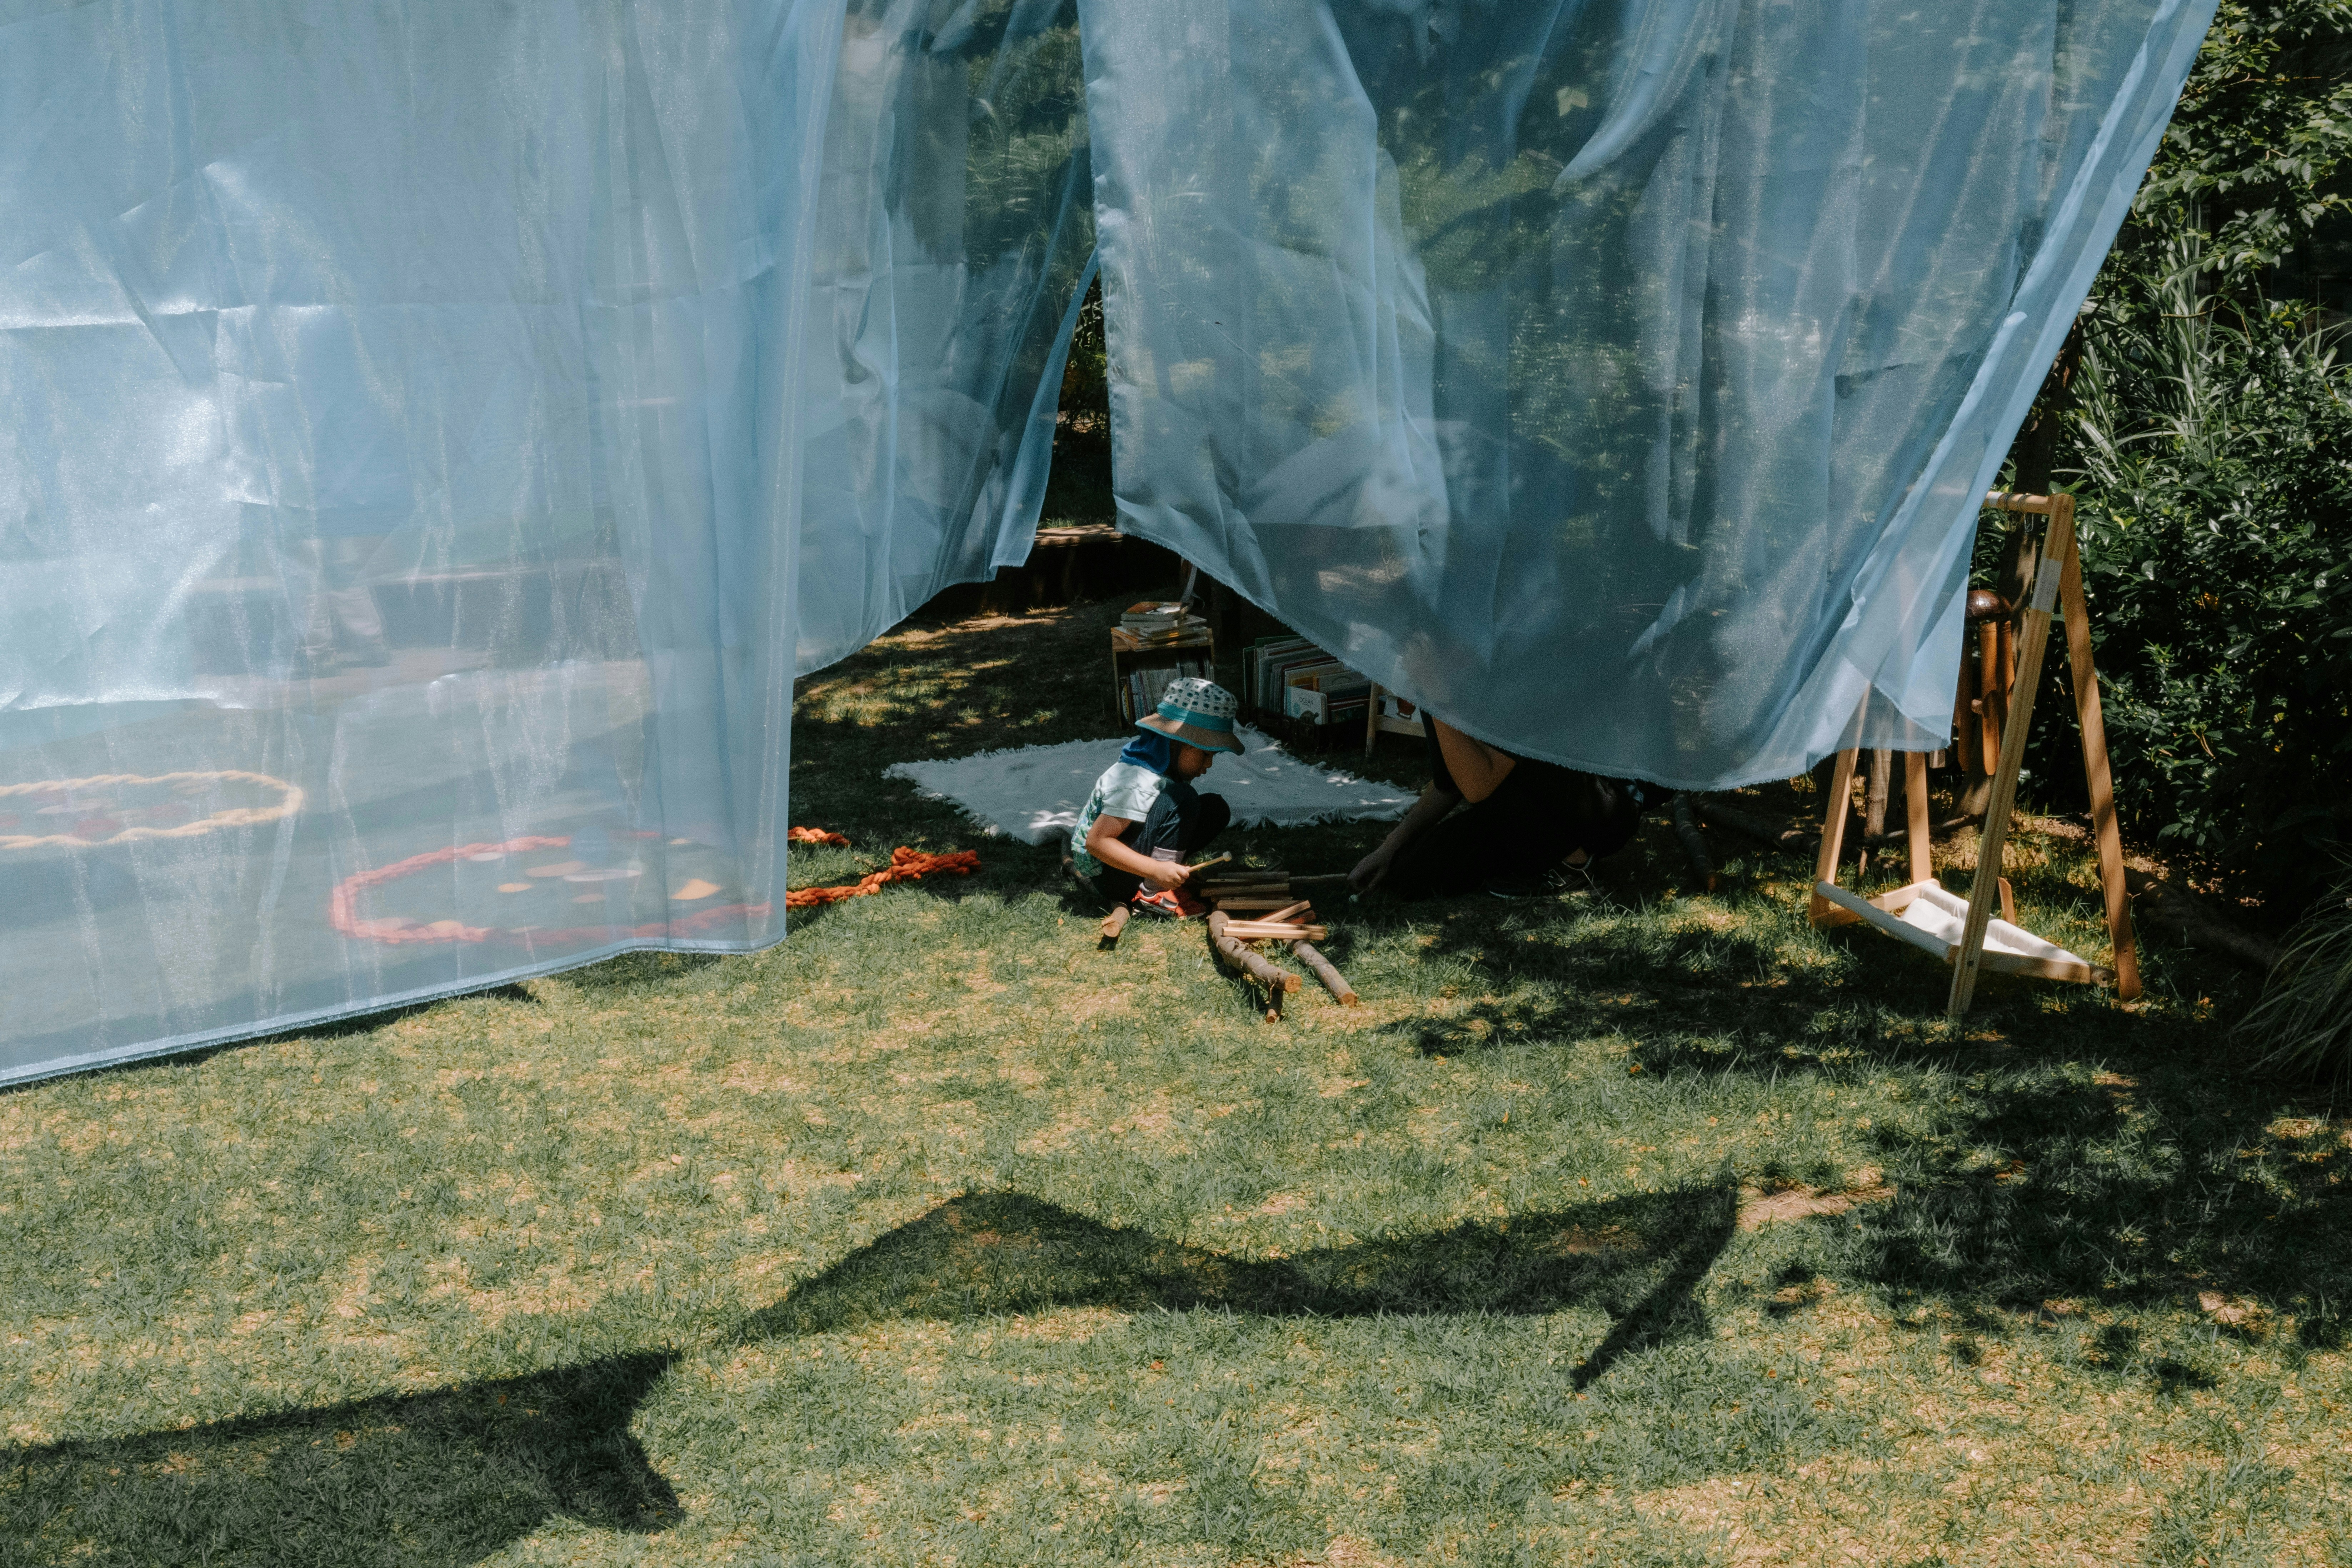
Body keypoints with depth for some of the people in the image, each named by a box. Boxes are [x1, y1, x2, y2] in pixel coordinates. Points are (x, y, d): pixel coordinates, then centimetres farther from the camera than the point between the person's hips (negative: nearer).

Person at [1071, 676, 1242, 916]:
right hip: (1103, 874, -10)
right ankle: (1152, 894, -21)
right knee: (1183, 799, -26)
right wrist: (1155, 870, -35)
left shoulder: (1165, 764, 1)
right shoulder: (1138, 784, -28)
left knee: (1216, 809, 2)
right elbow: (1097, 842, -30)